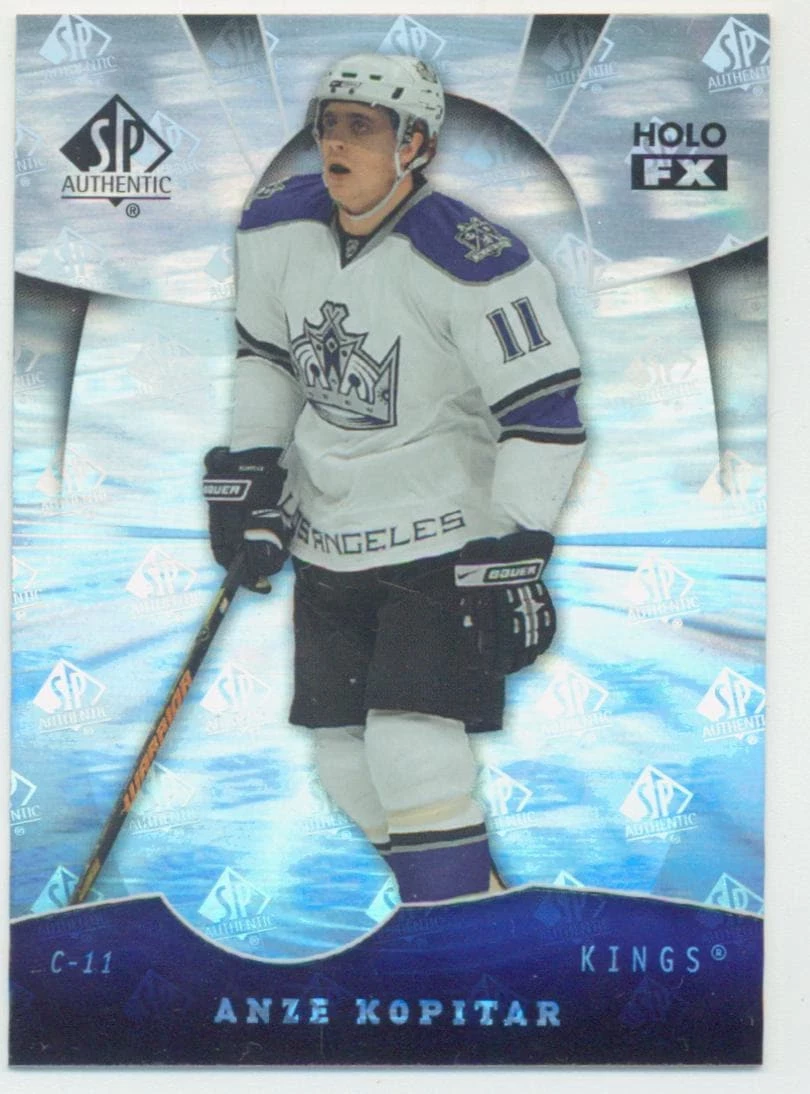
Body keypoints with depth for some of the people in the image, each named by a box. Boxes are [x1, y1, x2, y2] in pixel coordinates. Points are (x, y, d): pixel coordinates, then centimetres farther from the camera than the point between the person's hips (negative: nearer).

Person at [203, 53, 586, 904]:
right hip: (326, 538, 7)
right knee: (345, 764, 11)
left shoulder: (468, 262, -20)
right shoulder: (278, 227, -1)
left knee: (415, 753, -13)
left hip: (443, 537, -6)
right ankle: (443, 891, 33)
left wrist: (518, 553, -19)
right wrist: (248, 466, 9)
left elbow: (543, 412, -17)